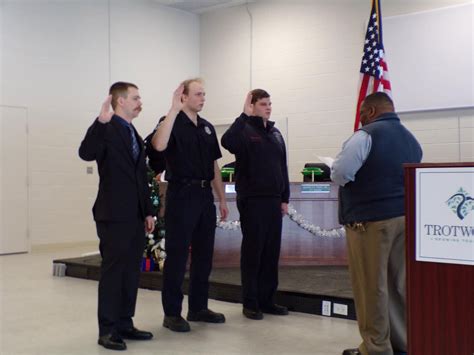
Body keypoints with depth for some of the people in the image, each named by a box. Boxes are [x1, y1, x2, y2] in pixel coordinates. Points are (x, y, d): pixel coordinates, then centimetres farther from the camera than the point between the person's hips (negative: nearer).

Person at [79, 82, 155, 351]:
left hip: (135, 216, 8)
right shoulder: (107, 129, -7)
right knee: (113, 271, -3)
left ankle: (125, 324, 20)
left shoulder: (136, 136, 17)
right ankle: (107, 330, 5)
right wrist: (101, 121, -34)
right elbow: (86, 153, -26)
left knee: (132, 272, 10)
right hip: (114, 215, -8)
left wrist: (148, 212, 16)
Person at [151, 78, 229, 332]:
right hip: (181, 195, -7)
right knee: (177, 255, -2)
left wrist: (222, 199, 15)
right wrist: (174, 109, -28)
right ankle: (172, 313, 7)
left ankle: (198, 307, 24)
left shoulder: (207, 127, 15)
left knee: (203, 254, 12)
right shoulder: (173, 122, -6)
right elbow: (159, 145, -30)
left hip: (205, 196, 7)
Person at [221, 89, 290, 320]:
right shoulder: (245, 130, -6)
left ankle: (267, 299, 20)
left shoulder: (275, 133, 15)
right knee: (253, 251, 1)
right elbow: (227, 142, -30)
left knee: (272, 251, 9)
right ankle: (250, 303, 10)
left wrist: (285, 198, 13)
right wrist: (244, 115, -29)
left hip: (274, 200, 6)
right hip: (252, 200, -6)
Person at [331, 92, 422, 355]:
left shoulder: (366, 135, -10)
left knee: (371, 286, 1)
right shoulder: (411, 139, 15)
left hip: (371, 220, -7)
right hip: (406, 216, 8)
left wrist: (359, 178, 4)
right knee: (400, 284, 12)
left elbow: (339, 174, -15)